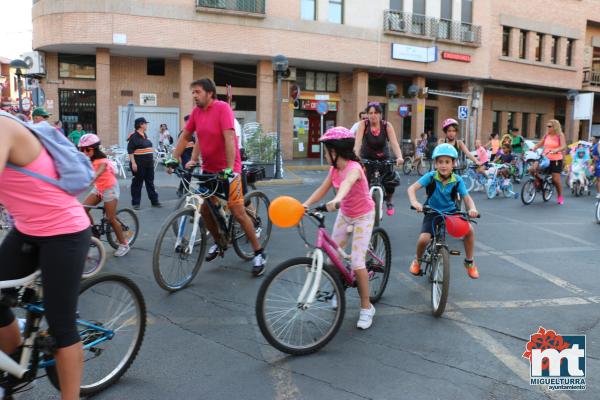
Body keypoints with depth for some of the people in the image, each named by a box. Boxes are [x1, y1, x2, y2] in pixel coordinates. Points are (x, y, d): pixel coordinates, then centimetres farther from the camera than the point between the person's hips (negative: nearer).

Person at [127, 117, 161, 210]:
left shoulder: (145, 135, 14)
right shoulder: (134, 136, -10)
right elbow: (130, 151, -14)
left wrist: (152, 160, 21)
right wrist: (133, 163, -21)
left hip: (149, 163, 7)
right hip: (139, 163, -7)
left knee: (150, 182, 10)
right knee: (137, 183, 1)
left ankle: (154, 201, 15)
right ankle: (135, 203, 8)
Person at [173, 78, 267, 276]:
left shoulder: (222, 108, -16)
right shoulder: (196, 112, 4)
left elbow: (229, 137, -25)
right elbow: (185, 136, 13)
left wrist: (230, 168, -31)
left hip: (227, 169, -7)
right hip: (208, 169, 7)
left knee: (238, 212, -8)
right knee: (205, 209, 8)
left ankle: (259, 253, 4)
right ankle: (219, 242, 33)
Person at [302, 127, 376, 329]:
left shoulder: (353, 168, -30)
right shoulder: (334, 169, -5)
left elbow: (347, 183, -52)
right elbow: (322, 189, -8)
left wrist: (337, 199, -73)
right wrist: (304, 205, -24)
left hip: (363, 216, -7)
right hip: (345, 214, 7)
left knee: (357, 263, -12)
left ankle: (366, 307, 4)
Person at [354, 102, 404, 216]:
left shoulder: (387, 125, -15)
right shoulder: (363, 124, -17)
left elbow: (394, 142, -26)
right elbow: (358, 141, -29)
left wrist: (399, 157, -43)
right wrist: (356, 156, -46)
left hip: (383, 158, 1)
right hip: (367, 158, -1)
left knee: (392, 181, -13)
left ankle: (389, 201, 18)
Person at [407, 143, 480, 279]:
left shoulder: (457, 180, -10)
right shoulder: (430, 177, -15)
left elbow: (467, 198, -12)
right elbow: (412, 188, -21)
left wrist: (472, 208, -34)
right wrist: (414, 202, -40)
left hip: (451, 212, 2)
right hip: (432, 212, -2)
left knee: (469, 230, -22)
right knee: (424, 239, -24)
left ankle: (469, 262, 3)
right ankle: (418, 260, 12)